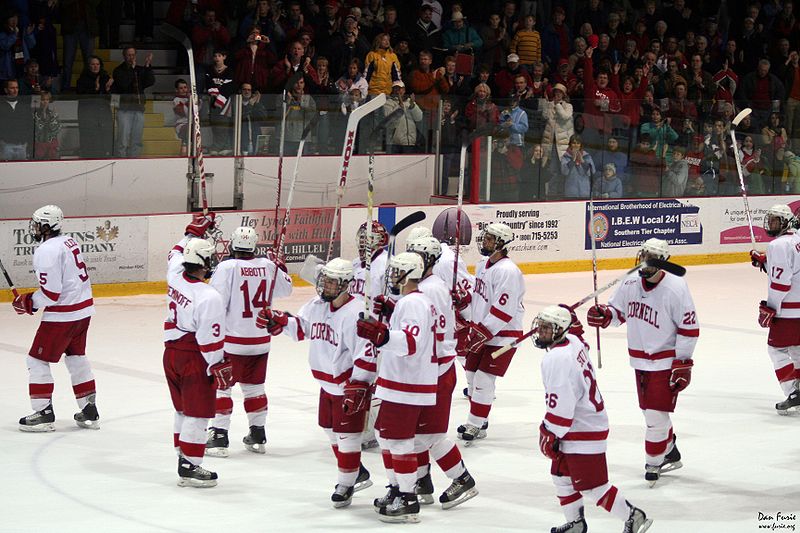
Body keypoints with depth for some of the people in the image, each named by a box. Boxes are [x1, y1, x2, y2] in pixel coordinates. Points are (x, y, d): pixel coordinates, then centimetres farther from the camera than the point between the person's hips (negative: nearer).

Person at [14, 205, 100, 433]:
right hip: (84, 309, 9)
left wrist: (27, 303, -6)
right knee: (77, 357, 21)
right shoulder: (69, 242, 10)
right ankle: (89, 410, 22)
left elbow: (50, 293, -22)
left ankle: (44, 413, 0)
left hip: (62, 316, -9)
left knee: (37, 360, 1)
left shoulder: (46, 251, -19)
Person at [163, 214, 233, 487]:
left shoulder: (175, 276, -3)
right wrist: (220, 368, -13)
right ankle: (190, 467, -2)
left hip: (171, 352, 8)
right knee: (198, 413, -2)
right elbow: (210, 340, -21)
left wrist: (195, 229, 28)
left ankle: (183, 458, 26)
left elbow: (178, 253, 21)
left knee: (183, 409, 19)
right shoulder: (209, 297, -23)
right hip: (194, 358, -8)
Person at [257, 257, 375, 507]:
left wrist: (357, 387, -25)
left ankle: (346, 483, 11)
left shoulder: (354, 313, -24)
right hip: (327, 383, 9)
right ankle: (358, 473, 34)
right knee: (330, 429, 19)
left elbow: (367, 355, -25)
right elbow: (301, 327, 17)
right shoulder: (317, 305, 2)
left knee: (346, 435, -3)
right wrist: (278, 321, -1)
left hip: (351, 383, -9)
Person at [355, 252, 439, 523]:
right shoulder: (413, 301, 17)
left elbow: (410, 342, -32)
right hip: (399, 383, 11)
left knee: (398, 439, -9)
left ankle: (408, 501, -6)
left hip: (407, 386, -11)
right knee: (385, 435, 19)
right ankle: (397, 489, 28)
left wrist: (381, 335, -45)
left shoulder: (412, 303, -17)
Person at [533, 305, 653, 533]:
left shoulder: (556, 359, -24)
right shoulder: (573, 341, 2)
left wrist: (549, 434, -19)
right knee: (562, 475, 19)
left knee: (590, 486, -6)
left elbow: (560, 404, -26)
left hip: (583, 431, -11)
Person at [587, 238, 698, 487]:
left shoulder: (675, 288, -19)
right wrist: (604, 315, -11)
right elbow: (618, 310, 13)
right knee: (651, 412, 16)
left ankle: (654, 463, 8)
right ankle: (670, 454, 34)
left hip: (666, 361, -7)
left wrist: (683, 364, -15)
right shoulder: (631, 284, -2)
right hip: (641, 361, 7)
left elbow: (689, 328, -15)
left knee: (656, 414, -7)